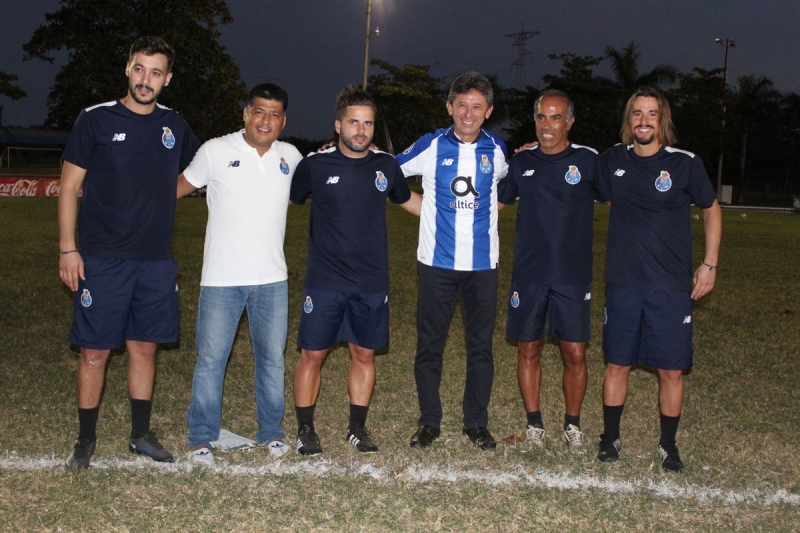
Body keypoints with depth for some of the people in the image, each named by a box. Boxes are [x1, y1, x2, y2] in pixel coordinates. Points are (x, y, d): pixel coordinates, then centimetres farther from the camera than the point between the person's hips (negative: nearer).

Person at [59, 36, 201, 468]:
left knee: (144, 348, 11)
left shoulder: (174, 125, 8)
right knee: (95, 351, 2)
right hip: (102, 260, -3)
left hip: (156, 261, 4)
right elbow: (70, 187, -2)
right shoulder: (96, 120, -3)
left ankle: (141, 434, 24)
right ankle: (86, 440, 17)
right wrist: (67, 249, -8)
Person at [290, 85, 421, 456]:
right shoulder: (315, 165, -5)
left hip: (372, 284, 3)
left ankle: (358, 428, 26)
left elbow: (407, 199, 22)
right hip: (324, 282, -2)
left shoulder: (386, 165, 3)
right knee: (312, 355, 2)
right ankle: (305, 430, 18)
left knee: (364, 355, 10)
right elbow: (287, 199, 10)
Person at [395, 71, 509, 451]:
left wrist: (490, 206, 10)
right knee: (430, 345, 5)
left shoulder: (497, 150, 4)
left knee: (481, 346, 8)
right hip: (437, 262, -1)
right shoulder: (431, 146, -2)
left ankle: (476, 423, 21)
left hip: (482, 264, 2)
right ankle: (429, 421, 19)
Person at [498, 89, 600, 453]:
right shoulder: (522, 162, 7)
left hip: (573, 276, -2)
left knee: (575, 354, 1)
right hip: (528, 273, 2)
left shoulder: (588, 160, -2)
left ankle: (572, 426, 19)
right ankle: (534, 424, 22)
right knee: (529, 350, 8)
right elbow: (494, 202, 19)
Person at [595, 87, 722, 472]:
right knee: (617, 364, 8)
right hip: (622, 283, 2)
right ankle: (610, 438, 24)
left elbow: (711, 209, 8)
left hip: (672, 286, -1)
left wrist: (710, 264, 4)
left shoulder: (686, 164, -4)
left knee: (671, 369, 3)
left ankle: (668, 445, 20)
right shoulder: (613, 161, 3)